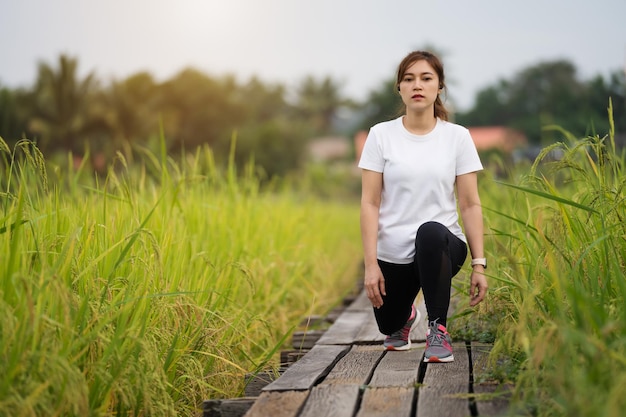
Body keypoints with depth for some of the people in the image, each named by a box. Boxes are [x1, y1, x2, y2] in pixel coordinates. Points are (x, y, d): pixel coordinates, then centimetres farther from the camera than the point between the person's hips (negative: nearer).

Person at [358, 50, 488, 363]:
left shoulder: (457, 137, -2)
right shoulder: (381, 135, -3)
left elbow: (470, 204, -2)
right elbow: (369, 203, -5)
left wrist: (479, 264, -9)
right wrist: (370, 263, -12)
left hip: (442, 247, -2)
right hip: (392, 253, 2)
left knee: (431, 233, -38)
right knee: (388, 325, 10)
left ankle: (438, 329, -19)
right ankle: (405, 318, 51)